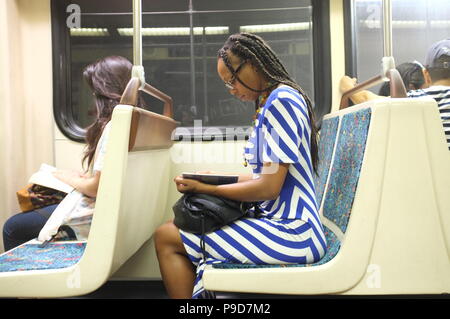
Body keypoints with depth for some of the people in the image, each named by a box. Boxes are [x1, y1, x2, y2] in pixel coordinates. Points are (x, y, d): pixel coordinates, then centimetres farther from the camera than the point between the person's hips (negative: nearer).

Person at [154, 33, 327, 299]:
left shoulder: (281, 100, -15)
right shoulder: (273, 102, 14)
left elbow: (269, 187, -18)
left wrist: (205, 189, -7)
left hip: (291, 233, -10)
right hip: (282, 222, 10)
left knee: (166, 237, -7)